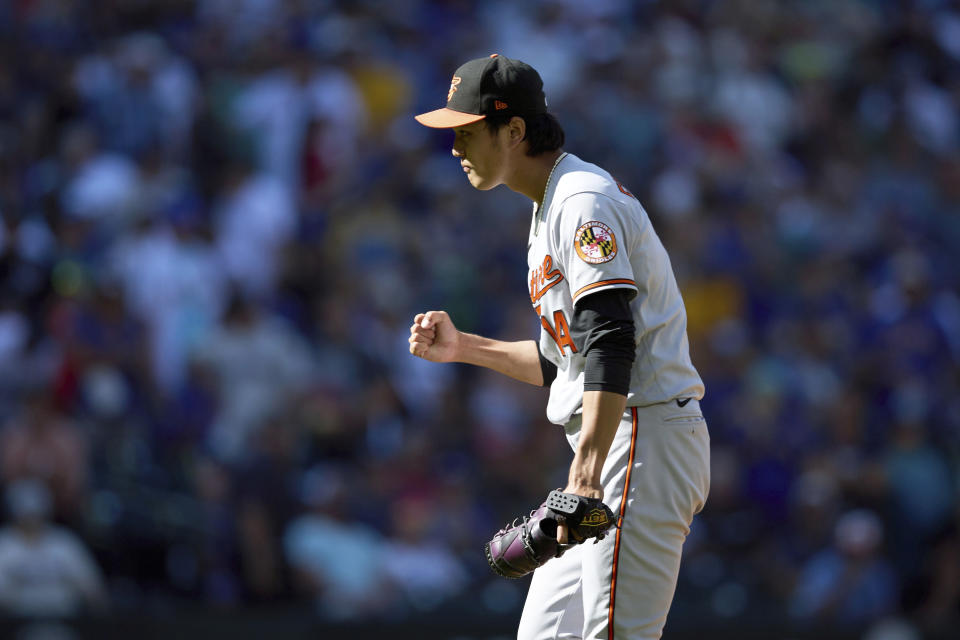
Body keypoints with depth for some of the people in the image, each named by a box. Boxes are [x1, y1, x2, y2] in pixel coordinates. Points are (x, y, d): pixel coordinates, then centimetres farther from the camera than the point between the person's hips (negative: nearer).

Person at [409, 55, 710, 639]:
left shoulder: (585, 200, -13)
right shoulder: (553, 209, 20)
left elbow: (613, 346, -26)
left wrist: (585, 475, -36)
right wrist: (463, 348, 16)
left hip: (645, 434, -11)